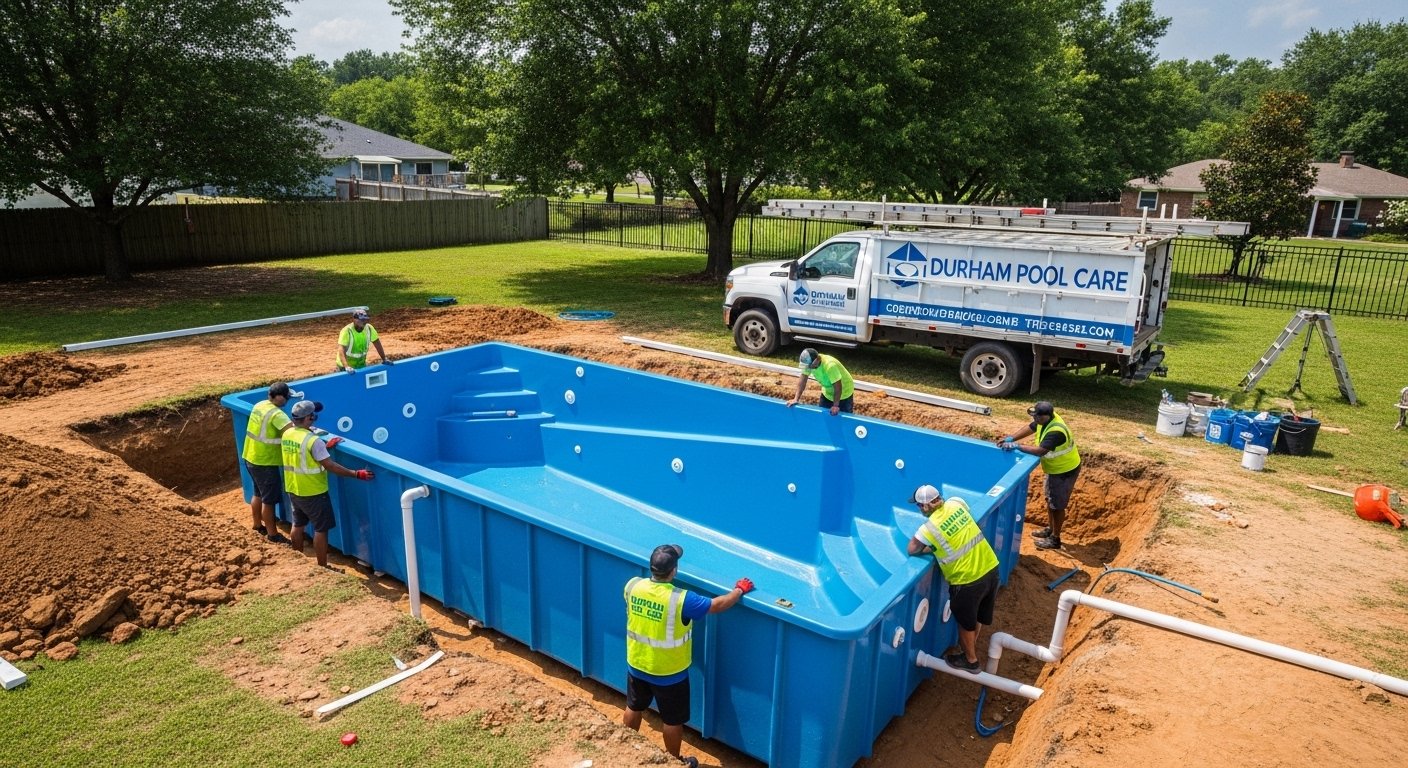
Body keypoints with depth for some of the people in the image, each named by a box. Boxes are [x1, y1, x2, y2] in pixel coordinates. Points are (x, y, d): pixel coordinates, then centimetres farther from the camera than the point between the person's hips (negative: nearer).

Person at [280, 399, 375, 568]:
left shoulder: (287, 434, -1)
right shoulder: (313, 440, -25)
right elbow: (330, 465, -24)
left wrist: (325, 447, 12)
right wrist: (356, 474, -23)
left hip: (293, 490, 8)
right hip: (312, 492, -8)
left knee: (298, 524, 22)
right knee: (321, 529, 3)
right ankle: (322, 568, 9)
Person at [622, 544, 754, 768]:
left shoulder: (632, 586, -17)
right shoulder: (681, 600, -30)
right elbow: (717, 605, -18)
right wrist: (740, 590, -1)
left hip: (636, 665, 5)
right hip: (669, 673, -5)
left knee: (634, 708, 28)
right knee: (673, 721, 18)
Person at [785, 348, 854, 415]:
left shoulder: (830, 365, -39)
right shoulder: (808, 363, -19)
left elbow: (838, 386, -34)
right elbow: (802, 379, -13)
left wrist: (836, 406, -32)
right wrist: (796, 399, -18)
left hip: (844, 393, -6)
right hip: (827, 393, 6)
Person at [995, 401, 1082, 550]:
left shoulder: (1056, 431, -37)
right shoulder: (1045, 420, -10)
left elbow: (1040, 451, -42)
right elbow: (1030, 428, 3)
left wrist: (1017, 446, -35)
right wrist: (1010, 438, -9)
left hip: (1065, 470, -9)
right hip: (1054, 468, 9)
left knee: (1057, 505, 3)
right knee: (1050, 500, 22)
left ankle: (1055, 539, 16)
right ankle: (1050, 529, 39)